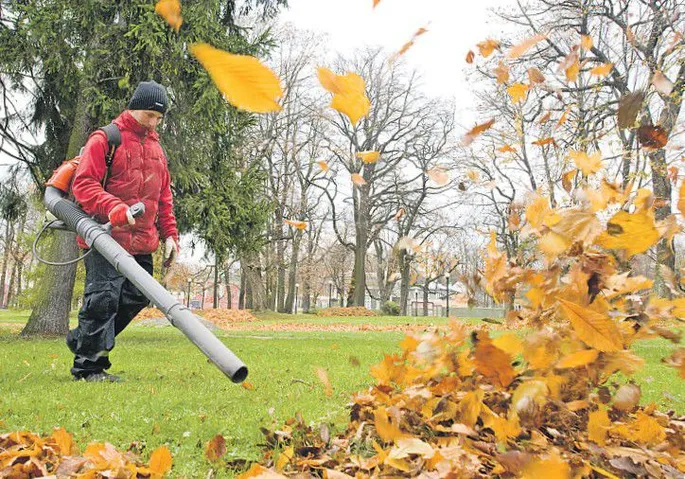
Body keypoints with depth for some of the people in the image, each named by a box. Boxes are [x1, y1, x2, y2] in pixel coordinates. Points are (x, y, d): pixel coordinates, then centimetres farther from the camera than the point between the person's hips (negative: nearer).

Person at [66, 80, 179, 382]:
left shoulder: (155, 147, 20)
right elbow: (83, 184, -12)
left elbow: (164, 196, 23)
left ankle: (83, 339, 27)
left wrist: (169, 234, 14)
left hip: (141, 242, 7)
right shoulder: (105, 139, -3)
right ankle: (88, 366, 3)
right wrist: (114, 208, -28)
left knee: (136, 297, 9)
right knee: (103, 296, -9)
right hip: (106, 237, -7)